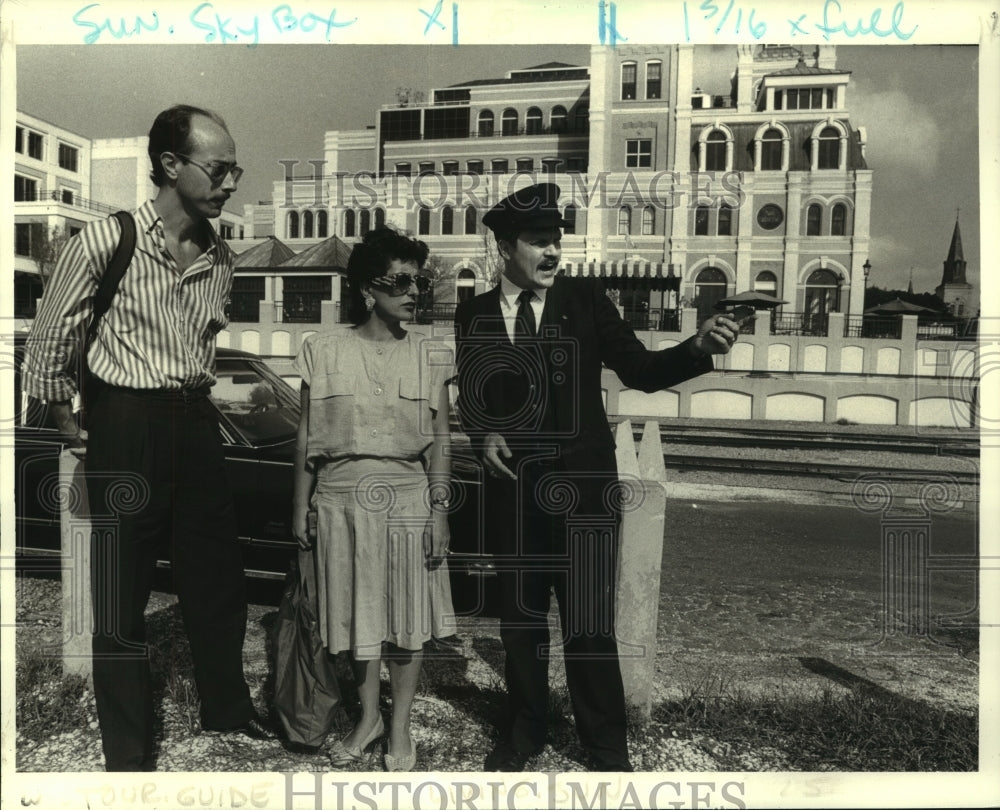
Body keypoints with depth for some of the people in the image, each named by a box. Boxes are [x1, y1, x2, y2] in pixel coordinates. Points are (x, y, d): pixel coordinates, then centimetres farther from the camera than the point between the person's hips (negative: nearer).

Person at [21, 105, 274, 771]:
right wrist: (66, 418, 3)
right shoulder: (106, 241, -12)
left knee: (219, 576, 14)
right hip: (126, 425, -5)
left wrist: (199, 403, 16)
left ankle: (226, 707, 37)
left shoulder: (221, 257, 5)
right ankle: (129, 754, 22)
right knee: (122, 595, 5)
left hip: (196, 423, 5)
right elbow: (50, 340, -2)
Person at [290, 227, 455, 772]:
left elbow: (440, 441, 0)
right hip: (342, 496, 1)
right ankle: (369, 717, 33)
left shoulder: (430, 357, 0)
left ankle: (400, 727, 27)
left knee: (407, 614, 7)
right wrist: (301, 508, 5)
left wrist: (440, 511, -4)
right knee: (358, 611, 12)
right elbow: (307, 437, 4)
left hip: (406, 497, 0)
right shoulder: (324, 351, -1)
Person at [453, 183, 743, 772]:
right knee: (520, 618, 15)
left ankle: (607, 749, 21)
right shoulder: (475, 314, 5)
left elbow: (639, 369, -6)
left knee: (590, 624, 0)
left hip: (582, 485, -2)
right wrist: (484, 433, -6)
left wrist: (698, 348, -23)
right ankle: (524, 730, 35)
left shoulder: (586, 298, 0)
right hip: (512, 487, 2)